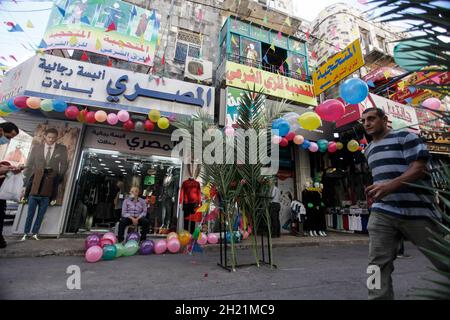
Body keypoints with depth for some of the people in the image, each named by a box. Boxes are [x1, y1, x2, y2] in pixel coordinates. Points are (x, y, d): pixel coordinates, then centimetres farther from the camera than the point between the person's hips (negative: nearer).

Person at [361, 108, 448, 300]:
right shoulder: (369, 150, 19)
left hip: (416, 210, -4)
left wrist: (390, 186, -27)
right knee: (378, 264, -4)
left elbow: (419, 168, -12)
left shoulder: (405, 137, 0)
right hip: (381, 213, 5)